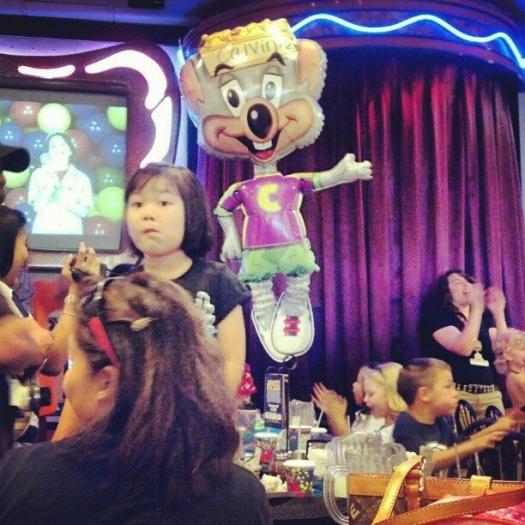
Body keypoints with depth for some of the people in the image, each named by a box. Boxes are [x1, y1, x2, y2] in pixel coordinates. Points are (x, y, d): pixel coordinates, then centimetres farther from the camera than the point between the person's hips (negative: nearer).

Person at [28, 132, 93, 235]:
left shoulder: (81, 178, 6)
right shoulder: (39, 174, 6)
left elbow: (84, 211, 1)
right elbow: (38, 207, -3)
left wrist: (69, 203, -16)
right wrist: (50, 186, -13)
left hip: (71, 232, 0)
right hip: (44, 231, 0)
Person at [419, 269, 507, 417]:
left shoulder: (485, 318, 17)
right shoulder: (438, 317, 0)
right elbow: (463, 348, -16)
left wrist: (498, 312, -4)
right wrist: (477, 309, -19)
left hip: (490, 392, 5)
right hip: (456, 392, -5)